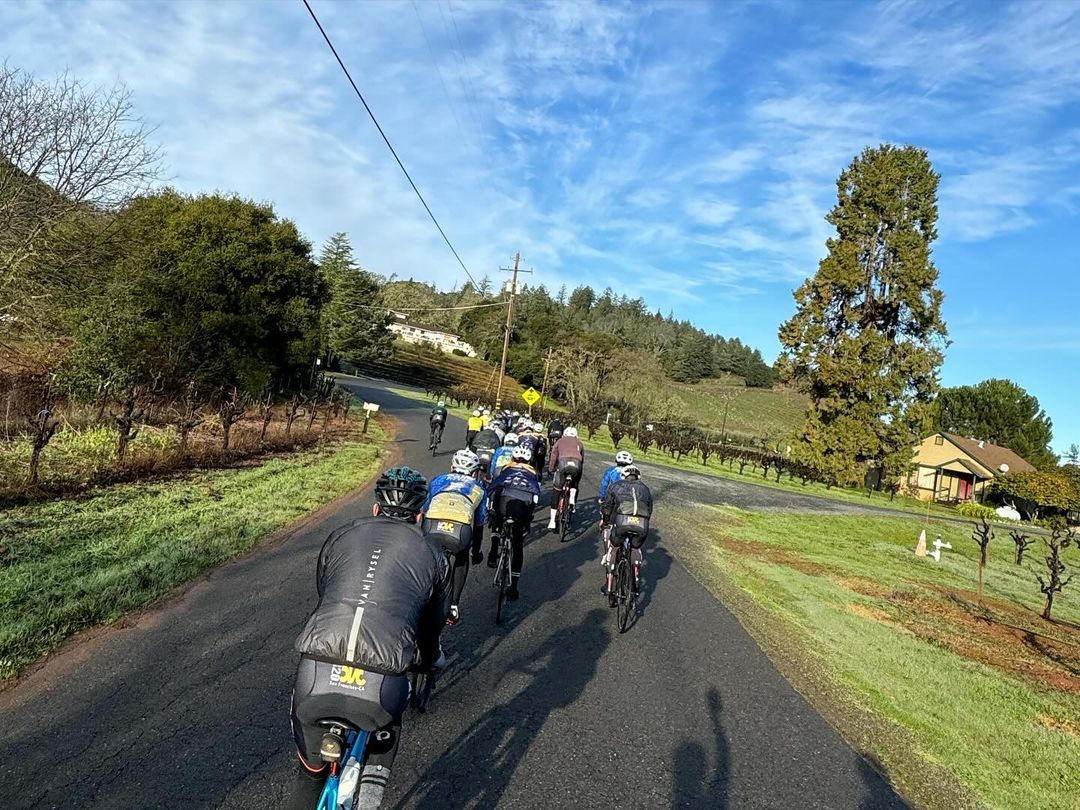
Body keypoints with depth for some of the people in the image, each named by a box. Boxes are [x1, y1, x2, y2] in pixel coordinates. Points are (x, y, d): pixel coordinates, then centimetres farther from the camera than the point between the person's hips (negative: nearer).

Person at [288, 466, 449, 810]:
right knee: (386, 728, 31)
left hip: (314, 678, 2)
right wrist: (430, 659, 51)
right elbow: (432, 626, 29)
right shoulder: (433, 555, 16)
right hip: (380, 688, -2)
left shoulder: (340, 537, 20)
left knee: (311, 772, 28)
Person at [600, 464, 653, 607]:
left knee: (613, 549, 23)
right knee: (635, 549, 33)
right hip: (642, 524, 2)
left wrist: (604, 520, 48)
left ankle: (609, 588, 22)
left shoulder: (616, 485, 26)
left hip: (621, 521, -2)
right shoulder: (645, 489, 31)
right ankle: (635, 582, 30)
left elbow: (607, 506, 29)